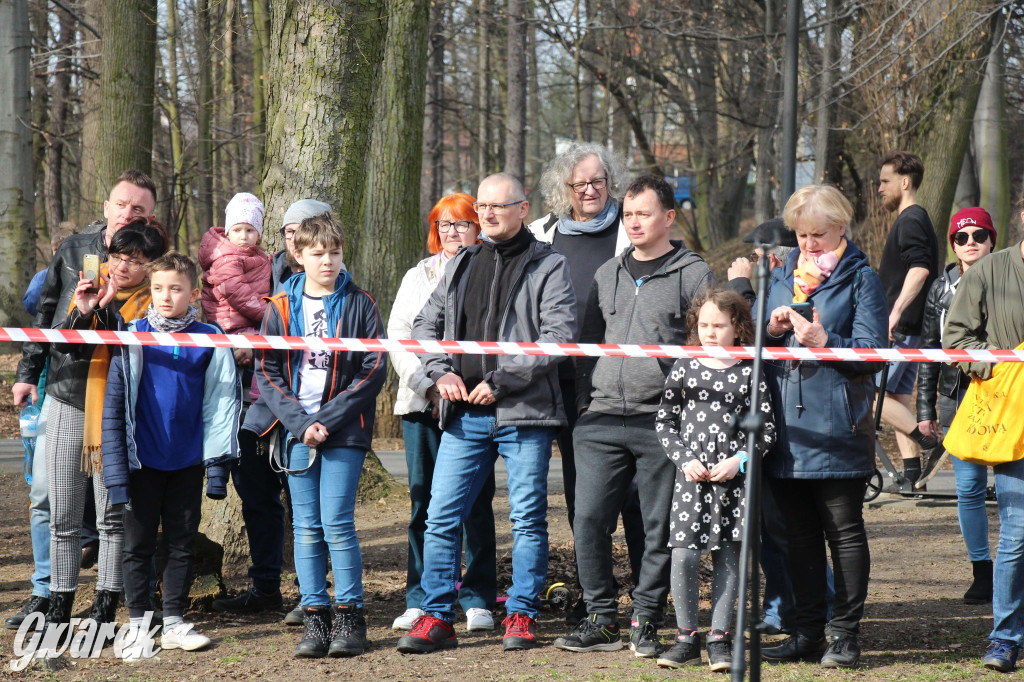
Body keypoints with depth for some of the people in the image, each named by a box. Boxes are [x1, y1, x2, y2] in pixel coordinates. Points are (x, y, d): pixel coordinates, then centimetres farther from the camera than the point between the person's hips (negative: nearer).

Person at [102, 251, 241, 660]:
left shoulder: (209, 341, -2)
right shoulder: (132, 338, -3)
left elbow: (223, 402, 1)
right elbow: (114, 404, -2)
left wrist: (218, 462, -3)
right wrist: (116, 466, -7)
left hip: (188, 461, 1)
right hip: (143, 460, -1)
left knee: (183, 542, 8)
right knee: (138, 543, 5)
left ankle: (174, 622, 18)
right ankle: (138, 624, 13)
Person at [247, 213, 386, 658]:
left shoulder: (359, 305, 3)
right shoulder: (280, 307, 7)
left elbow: (374, 370, -2)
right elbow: (266, 372, 4)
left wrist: (326, 419, -10)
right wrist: (299, 422, -9)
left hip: (345, 431, -2)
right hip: (297, 432, 2)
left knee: (337, 524, -8)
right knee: (306, 528, 3)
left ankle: (350, 618, 0)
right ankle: (315, 618, 8)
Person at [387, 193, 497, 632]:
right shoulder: (417, 277, 18)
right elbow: (398, 338, 10)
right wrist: (428, 386, -5)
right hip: (422, 401, 3)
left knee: (476, 501, -4)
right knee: (423, 501, 3)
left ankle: (478, 600, 2)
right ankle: (421, 600, 8)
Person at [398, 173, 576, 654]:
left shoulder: (547, 266, -1)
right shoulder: (460, 265, 16)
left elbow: (559, 335, -11)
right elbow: (426, 324, 20)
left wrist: (501, 380, -15)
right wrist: (440, 371, 0)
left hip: (524, 414, -4)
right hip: (464, 415, 4)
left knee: (528, 518, 2)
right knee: (441, 516, 1)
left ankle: (521, 615, 12)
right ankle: (437, 617, 7)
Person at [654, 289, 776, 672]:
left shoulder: (749, 373, 2)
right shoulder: (684, 369, 6)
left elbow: (766, 429, 4)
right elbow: (664, 422, 9)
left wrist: (739, 461, -9)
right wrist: (685, 460, -4)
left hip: (734, 479, 0)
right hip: (691, 477, 1)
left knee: (728, 558, 3)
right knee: (683, 555, -6)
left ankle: (719, 640, 11)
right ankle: (687, 638, 6)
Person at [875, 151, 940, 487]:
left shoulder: (910, 220, -12)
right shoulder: (916, 220, 20)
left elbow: (920, 268, -27)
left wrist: (896, 311, -34)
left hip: (900, 328, -10)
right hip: (905, 329, 10)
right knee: (897, 398, 9)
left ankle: (928, 442, -13)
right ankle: (912, 473, 6)